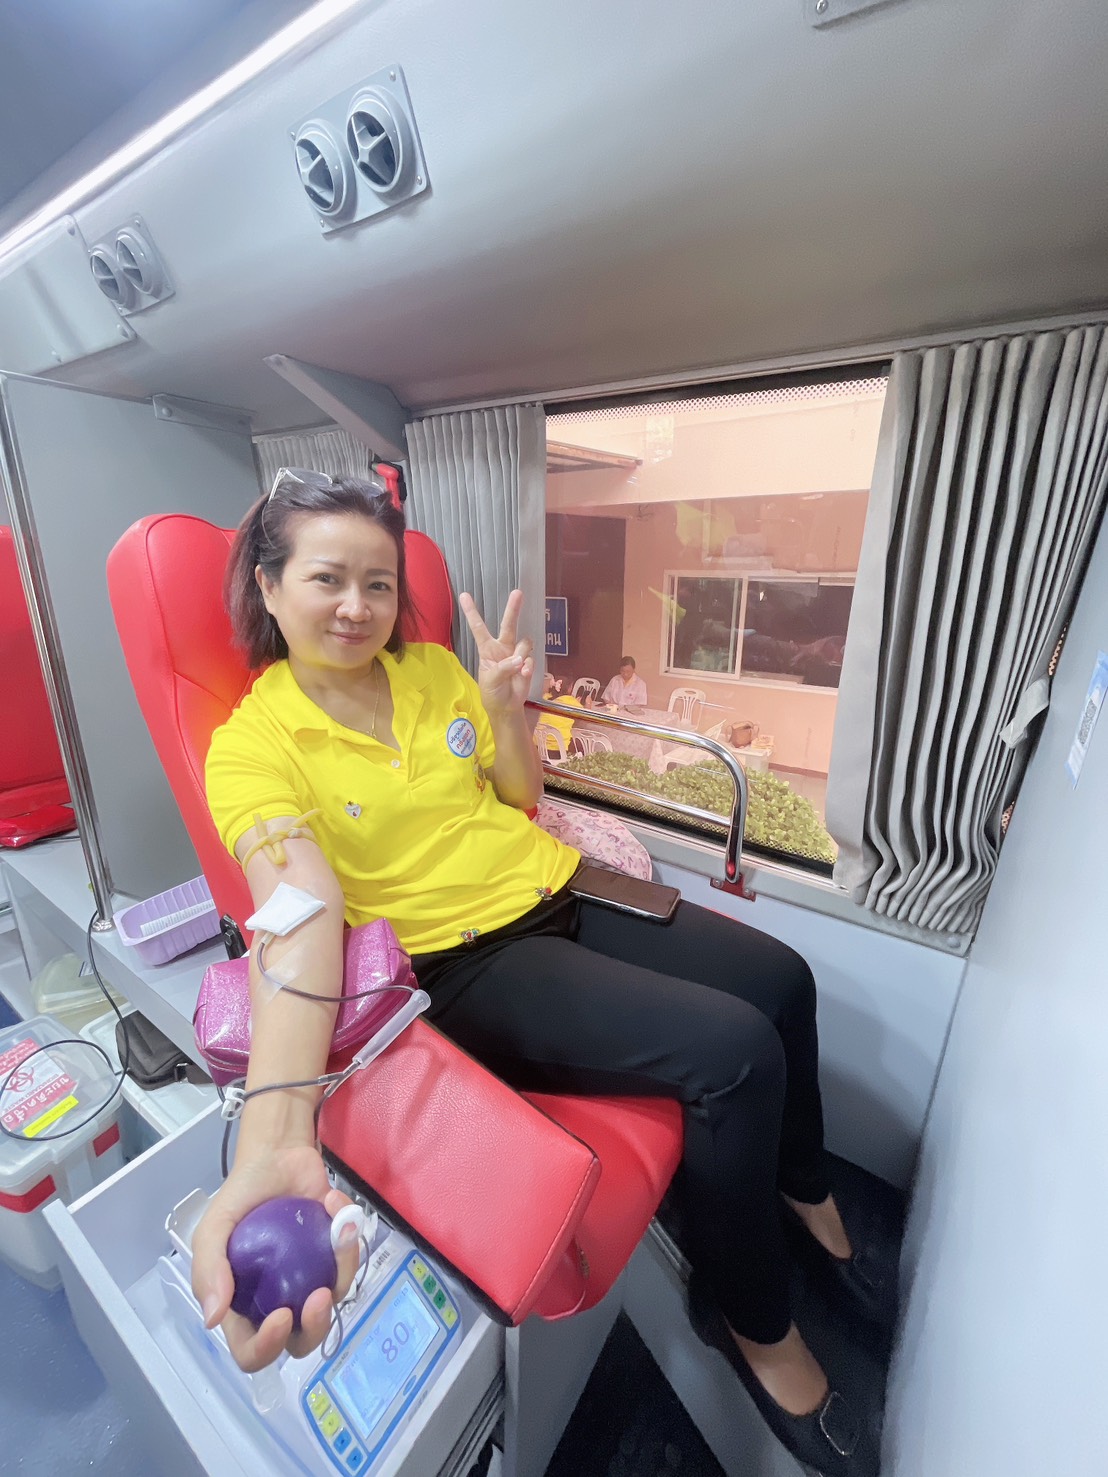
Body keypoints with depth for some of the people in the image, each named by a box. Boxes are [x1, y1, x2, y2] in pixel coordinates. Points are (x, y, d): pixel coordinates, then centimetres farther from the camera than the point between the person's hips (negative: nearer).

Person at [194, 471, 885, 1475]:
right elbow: (302, 920, -25)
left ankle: (802, 1192, 32)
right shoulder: (251, 745, -9)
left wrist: (505, 709, -8)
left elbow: (522, 797, 11)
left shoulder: (434, 667, 7)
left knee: (780, 980, 1)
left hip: (561, 898, 6)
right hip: (469, 963, -6)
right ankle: (757, 1328, 12)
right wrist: (275, 1141, -40)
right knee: (735, 1052, -20)